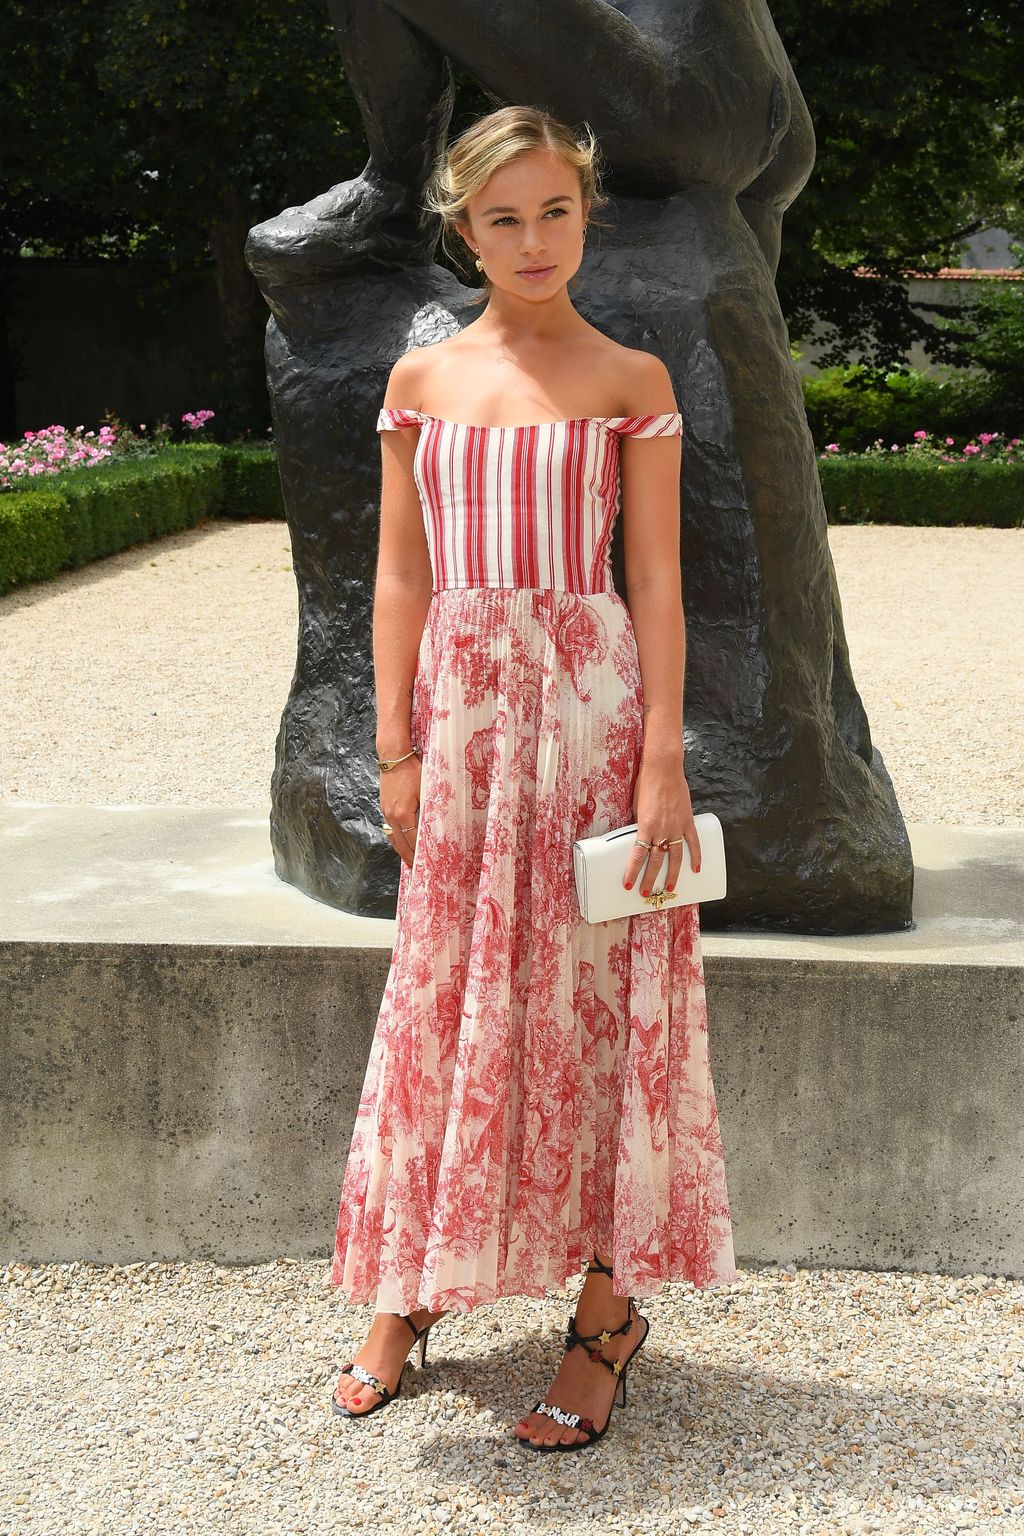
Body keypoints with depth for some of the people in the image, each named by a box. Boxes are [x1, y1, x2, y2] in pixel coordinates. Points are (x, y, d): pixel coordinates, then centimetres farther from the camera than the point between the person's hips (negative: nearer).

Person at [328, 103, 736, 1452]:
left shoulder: (632, 381, 1)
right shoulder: (423, 380, 8)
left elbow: (656, 581, -2)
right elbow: (400, 576, 8)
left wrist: (663, 758, -8)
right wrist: (397, 749, 2)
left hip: (592, 703, -2)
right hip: (462, 707, 3)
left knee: (600, 995, 2)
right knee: (443, 998, 8)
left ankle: (609, 1308, 14)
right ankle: (413, 1294, 22)